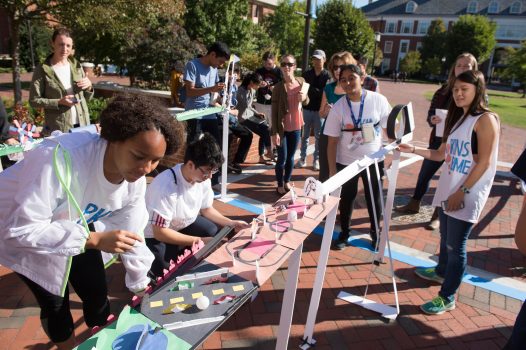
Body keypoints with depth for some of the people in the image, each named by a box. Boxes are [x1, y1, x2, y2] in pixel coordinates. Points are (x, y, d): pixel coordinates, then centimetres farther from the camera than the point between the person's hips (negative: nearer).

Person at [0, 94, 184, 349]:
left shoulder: (135, 180, -20)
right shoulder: (61, 158, -41)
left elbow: (132, 236, -7)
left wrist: (141, 287, 2)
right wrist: (94, 240, -41)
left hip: (73, 226, 5)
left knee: (97, 291, 9)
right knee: (55, 302, 1)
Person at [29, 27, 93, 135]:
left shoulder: (76, 65, 8)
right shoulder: (42, 70, -5)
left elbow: (87, 97, 13)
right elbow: (34, 100, -5)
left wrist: (89, 86, -7)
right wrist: (59, 102, -17)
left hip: (82, 125, 4)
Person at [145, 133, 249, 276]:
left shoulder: (203, 178, -13)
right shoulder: (166, 186, -36)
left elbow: (207, 209, 4)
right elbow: (160, 232, -30)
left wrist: (231, 223, -10)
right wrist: (199, 241, -27)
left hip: (184, 224, 6)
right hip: (155, 234, -6)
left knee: (217, 233, -14)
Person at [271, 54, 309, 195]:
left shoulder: (301, 81, 1)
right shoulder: (279, 87, -13)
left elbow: (306, 102, 14)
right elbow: (274, 111, -12)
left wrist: (304, 97, -10)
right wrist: (275, 132, -17)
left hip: (296, 127, 4)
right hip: (282, 128, -4)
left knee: (291, 157, 15)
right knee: (282, 158, 2)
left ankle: (287, 182, 31)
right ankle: (280, 185, 19)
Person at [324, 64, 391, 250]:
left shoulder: (378, 100, -11)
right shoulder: (338, 107, -11)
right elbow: (332, 141, -8)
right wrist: (332, 169, -9)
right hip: (346, 162, 0)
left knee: (374, 198, 14)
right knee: (346, 199, 14)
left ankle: (375, 232, 40)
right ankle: (344, 233, 36)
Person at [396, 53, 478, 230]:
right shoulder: (444, 90, 2)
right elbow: (431, 112, 4)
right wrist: (432, 120, -18)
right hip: (438, 140, 3)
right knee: (424, 174, 14)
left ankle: (438, 216, 24)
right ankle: (414, 205, 34)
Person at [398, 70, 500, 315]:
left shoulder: (486, 119, -11)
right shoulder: (456, 117, 13)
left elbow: (484, 162, -16)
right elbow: (442, 154, 12)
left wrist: (462, 191, -17)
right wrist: (414, 150, -1)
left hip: (467, 196, -7)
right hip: (447, 190, 7)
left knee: (455, 246, -1)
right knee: (446, 238, 23)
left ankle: (447, 297, 12)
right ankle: (441, 272, 45)